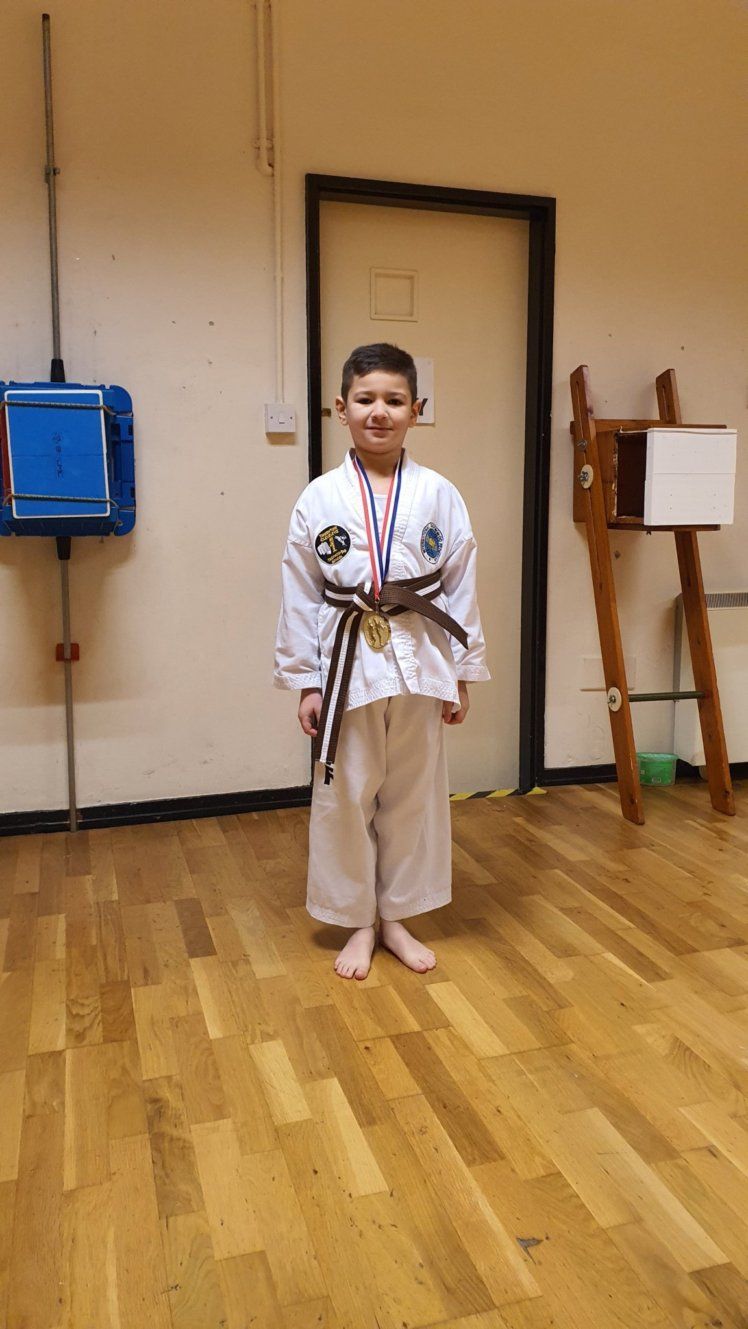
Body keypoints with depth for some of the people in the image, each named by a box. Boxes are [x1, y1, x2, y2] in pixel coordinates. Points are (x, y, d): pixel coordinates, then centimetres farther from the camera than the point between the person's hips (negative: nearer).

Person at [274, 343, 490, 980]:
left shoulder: (439, 495, -1)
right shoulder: (319, 499, -3)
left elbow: (460, 586, 3)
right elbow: (300, 595, 0)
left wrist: (462, 674, 3)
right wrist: (306, 682, 0)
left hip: (419, 662, 1)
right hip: (347, 661, -1)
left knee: (414, 795, 12)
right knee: (344, 796, 7)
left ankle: (397, 917, 31)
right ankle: (357, 922, 28)